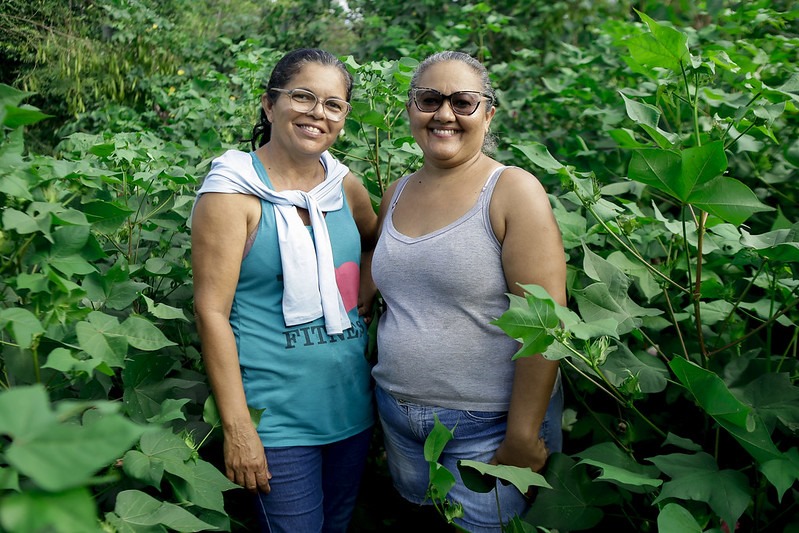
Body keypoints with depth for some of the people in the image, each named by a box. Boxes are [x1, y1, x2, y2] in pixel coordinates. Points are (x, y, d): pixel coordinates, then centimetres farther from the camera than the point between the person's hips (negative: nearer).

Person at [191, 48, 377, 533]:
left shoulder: (345, 185, 3)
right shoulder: (232, 192, -12)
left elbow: (375, 242, 25)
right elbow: (212, 310, -14)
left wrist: (369, 292, 5)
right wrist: (236, 426, -16)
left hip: (353, 404, 6)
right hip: (277, 419, -6)